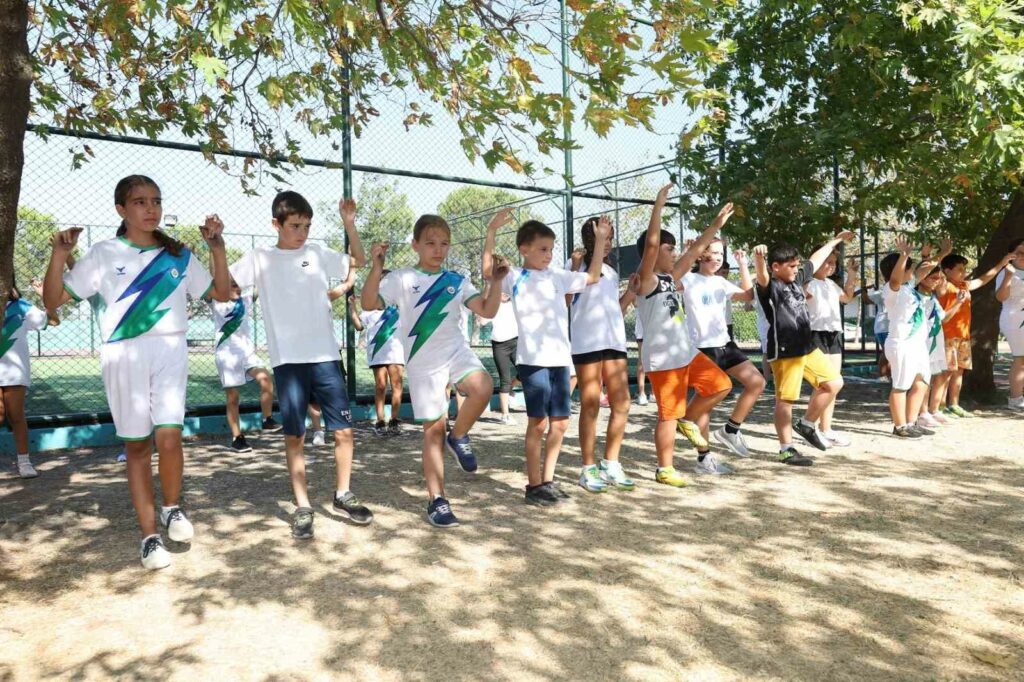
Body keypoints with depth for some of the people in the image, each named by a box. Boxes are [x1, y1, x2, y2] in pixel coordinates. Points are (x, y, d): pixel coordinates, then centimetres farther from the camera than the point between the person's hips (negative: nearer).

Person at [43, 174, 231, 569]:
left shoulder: (179, 256, 10)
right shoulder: (104, 254, 4)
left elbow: (222, 293, 12)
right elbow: (52, 301, 3)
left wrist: (217, 248, 1)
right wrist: (59, 256, -11)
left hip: (170, 351, 1)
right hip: (123, 355, 0)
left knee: (169, 436, -18)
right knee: (137, 446, 4)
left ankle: (172, 507, 10)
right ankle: (149, 537, 14)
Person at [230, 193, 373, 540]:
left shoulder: (317, 253, 8)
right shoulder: (259, 258, 3)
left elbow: (359, 261, 15)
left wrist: (349, 223, 4)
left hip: (325, 356, 2)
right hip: (287, 361, -1)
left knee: (344, 430, 3)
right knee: (295, 436, 4)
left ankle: (343, 495, 22)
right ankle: (302, 507, 16)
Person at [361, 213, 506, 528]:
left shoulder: (457, 281, 6)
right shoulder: (401, 278, -3)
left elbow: (487, 311, 1)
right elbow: (368, 304, -14)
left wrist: (496, 281, -11)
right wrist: (376, 268, -24)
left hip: (457, 351, 2)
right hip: (423, 364, -2)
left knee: (483, 387, -30)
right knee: (433, 428, 1)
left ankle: (459, 436, -2)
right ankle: (436, 500, 13)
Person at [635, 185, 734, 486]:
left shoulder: (670, 277, 11)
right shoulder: (647, 280, -12)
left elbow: (695, 251, 19)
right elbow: (650, 243, -25)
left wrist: (717, 224, 19)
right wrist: (659, 205, -26)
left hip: (687, 352, 9)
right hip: (662, 359, -9)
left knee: (721, 385, 14)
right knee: (669, 415, -1)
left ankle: (689, 420, 29)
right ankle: (664, 470, 12)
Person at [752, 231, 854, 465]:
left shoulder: (797, 279, 12)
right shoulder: (770, 286, -13)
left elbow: (815, 260, 27)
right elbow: (762, 276, -37)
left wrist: (835, 241, 39)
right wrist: (759, 258, -59)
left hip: (808, 347, 9)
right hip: (784, 352, -9)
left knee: (834, 383, 14)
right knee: (785, 399, -1)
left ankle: (807, 425, 26)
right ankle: (786, 450, 7)